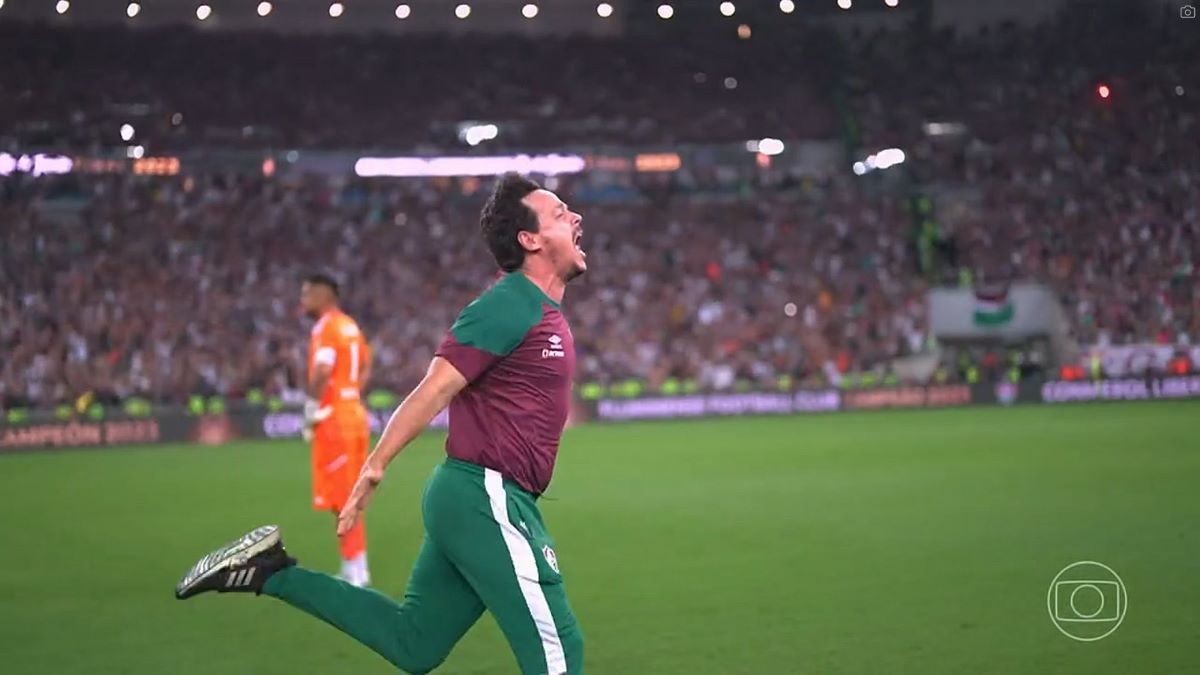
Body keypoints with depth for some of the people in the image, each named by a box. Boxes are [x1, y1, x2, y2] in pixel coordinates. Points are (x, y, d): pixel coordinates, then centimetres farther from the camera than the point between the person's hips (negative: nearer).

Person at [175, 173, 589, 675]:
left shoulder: (544, 312, 16)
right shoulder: (510, 305, -14)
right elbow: (435, 388, -17)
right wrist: (374, 469, -18)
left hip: (467, 500, 10)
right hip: (487, 500, -10)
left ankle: (271, 572, 15)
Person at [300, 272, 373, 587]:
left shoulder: (326, 328, -13)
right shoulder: (350, 326, 15)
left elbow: (322, 372, -26)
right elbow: (366, 368, 23)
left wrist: (311, 410, -16)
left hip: (334, 419, -9)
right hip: (355, 414, 9)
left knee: (342, 502, -5)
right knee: (351, 500, 15)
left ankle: (354, 575, -4)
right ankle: (357, 571, 20)